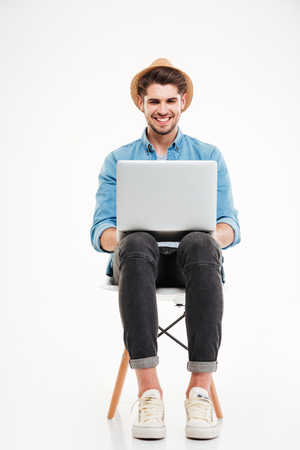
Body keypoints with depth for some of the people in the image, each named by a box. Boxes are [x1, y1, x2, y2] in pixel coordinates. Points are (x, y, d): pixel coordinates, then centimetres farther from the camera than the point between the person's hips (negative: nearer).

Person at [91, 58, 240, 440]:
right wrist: (120, 239, -18)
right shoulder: (118, 161, 17)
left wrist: (214, 235, -18)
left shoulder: (209, 157, 17)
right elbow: (100, 230, 7)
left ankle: (200, 389, -39)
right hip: (139, 260, 0)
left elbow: (230, 225, 7)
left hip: (190, 262, 0)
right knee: (136, 244, -38)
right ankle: (147, 389, -41)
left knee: (200, 244, -38)